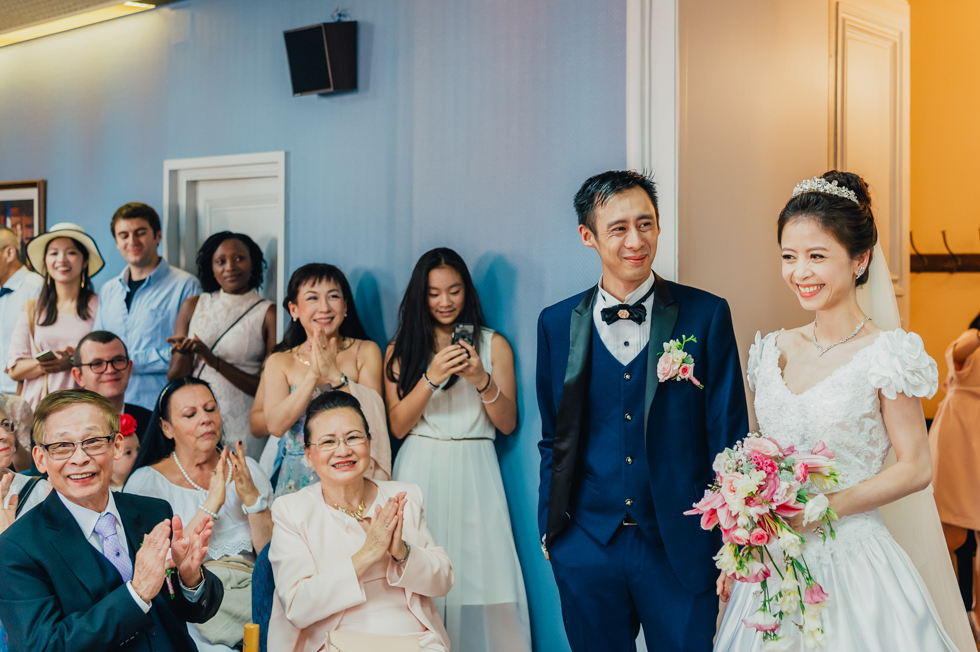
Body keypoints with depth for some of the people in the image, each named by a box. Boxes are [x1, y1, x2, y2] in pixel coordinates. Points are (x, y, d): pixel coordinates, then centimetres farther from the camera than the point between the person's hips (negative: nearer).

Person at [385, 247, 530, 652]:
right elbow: (397, 426, 1)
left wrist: (483, 380, -12)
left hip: (474, 473, 0)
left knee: (480, 575, -8)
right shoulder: (400, 350, 9)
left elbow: (508, 424, 4)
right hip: (419, 473, 0)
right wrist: (432, 377, -12)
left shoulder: (493, 345, 8)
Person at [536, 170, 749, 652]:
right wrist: (550, 528, 9)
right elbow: (554, 440, 11)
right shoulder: (556, 324, 3)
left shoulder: (706, 315, -4)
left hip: (681, 549, -2)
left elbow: (729, 434, -3)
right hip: (586, 548, 2)